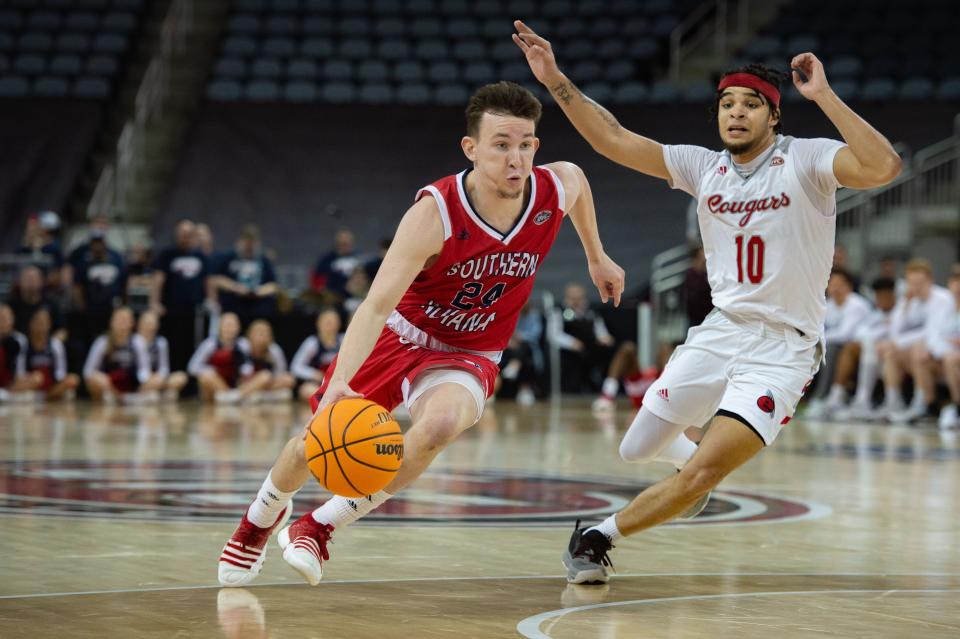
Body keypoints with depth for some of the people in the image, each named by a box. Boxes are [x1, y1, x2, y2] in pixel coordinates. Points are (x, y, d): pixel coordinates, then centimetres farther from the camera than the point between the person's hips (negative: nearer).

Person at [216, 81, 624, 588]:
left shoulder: (558, 189, -18)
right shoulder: (434, 213, -30)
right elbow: (376, 304, -37)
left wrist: (596, 256, 24)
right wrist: (341, 382, -52)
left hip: (467, 357, 1)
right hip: (400, 334, -1)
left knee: (439, 424, -33)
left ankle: (318, 528, -14)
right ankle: (261, 519, 45)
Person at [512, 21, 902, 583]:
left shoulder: (805, 162, -12)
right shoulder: (704, 167, 3)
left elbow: (883, 167, -31)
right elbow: (613, 140, 2)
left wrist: (823, 95, -35)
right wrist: (556, 80, -7)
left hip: (783, 349, -6)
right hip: (720, 332, 6)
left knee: (702, 474, -19)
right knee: (637, 451, 13)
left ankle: (599, 537, 1)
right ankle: (691, 455, 48)